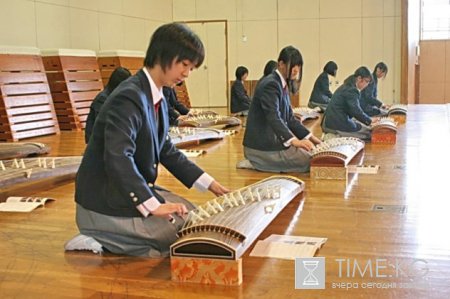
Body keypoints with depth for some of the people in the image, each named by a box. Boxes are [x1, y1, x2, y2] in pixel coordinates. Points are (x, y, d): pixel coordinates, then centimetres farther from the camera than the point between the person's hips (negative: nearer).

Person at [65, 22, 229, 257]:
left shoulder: (158, 99, 7)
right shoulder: (128, 98, -23)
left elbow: (166, 150, 13)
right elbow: (117, 159, -32)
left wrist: (209, 183, 10)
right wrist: (152, 205, -33)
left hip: (132, 192, 10)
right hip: (104, 205, -10)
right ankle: (102, 244, -6)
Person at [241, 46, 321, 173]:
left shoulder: (282, 84, 16)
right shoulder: (270, 84, -16)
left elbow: (289, 118, 16)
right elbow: (274, 118, -29)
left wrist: (309, 136, 7)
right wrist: (294, 141, -40)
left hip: (272, 139, 10)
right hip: (261, 146, -10)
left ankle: (259, 163, 6)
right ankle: (257, 164, -6)